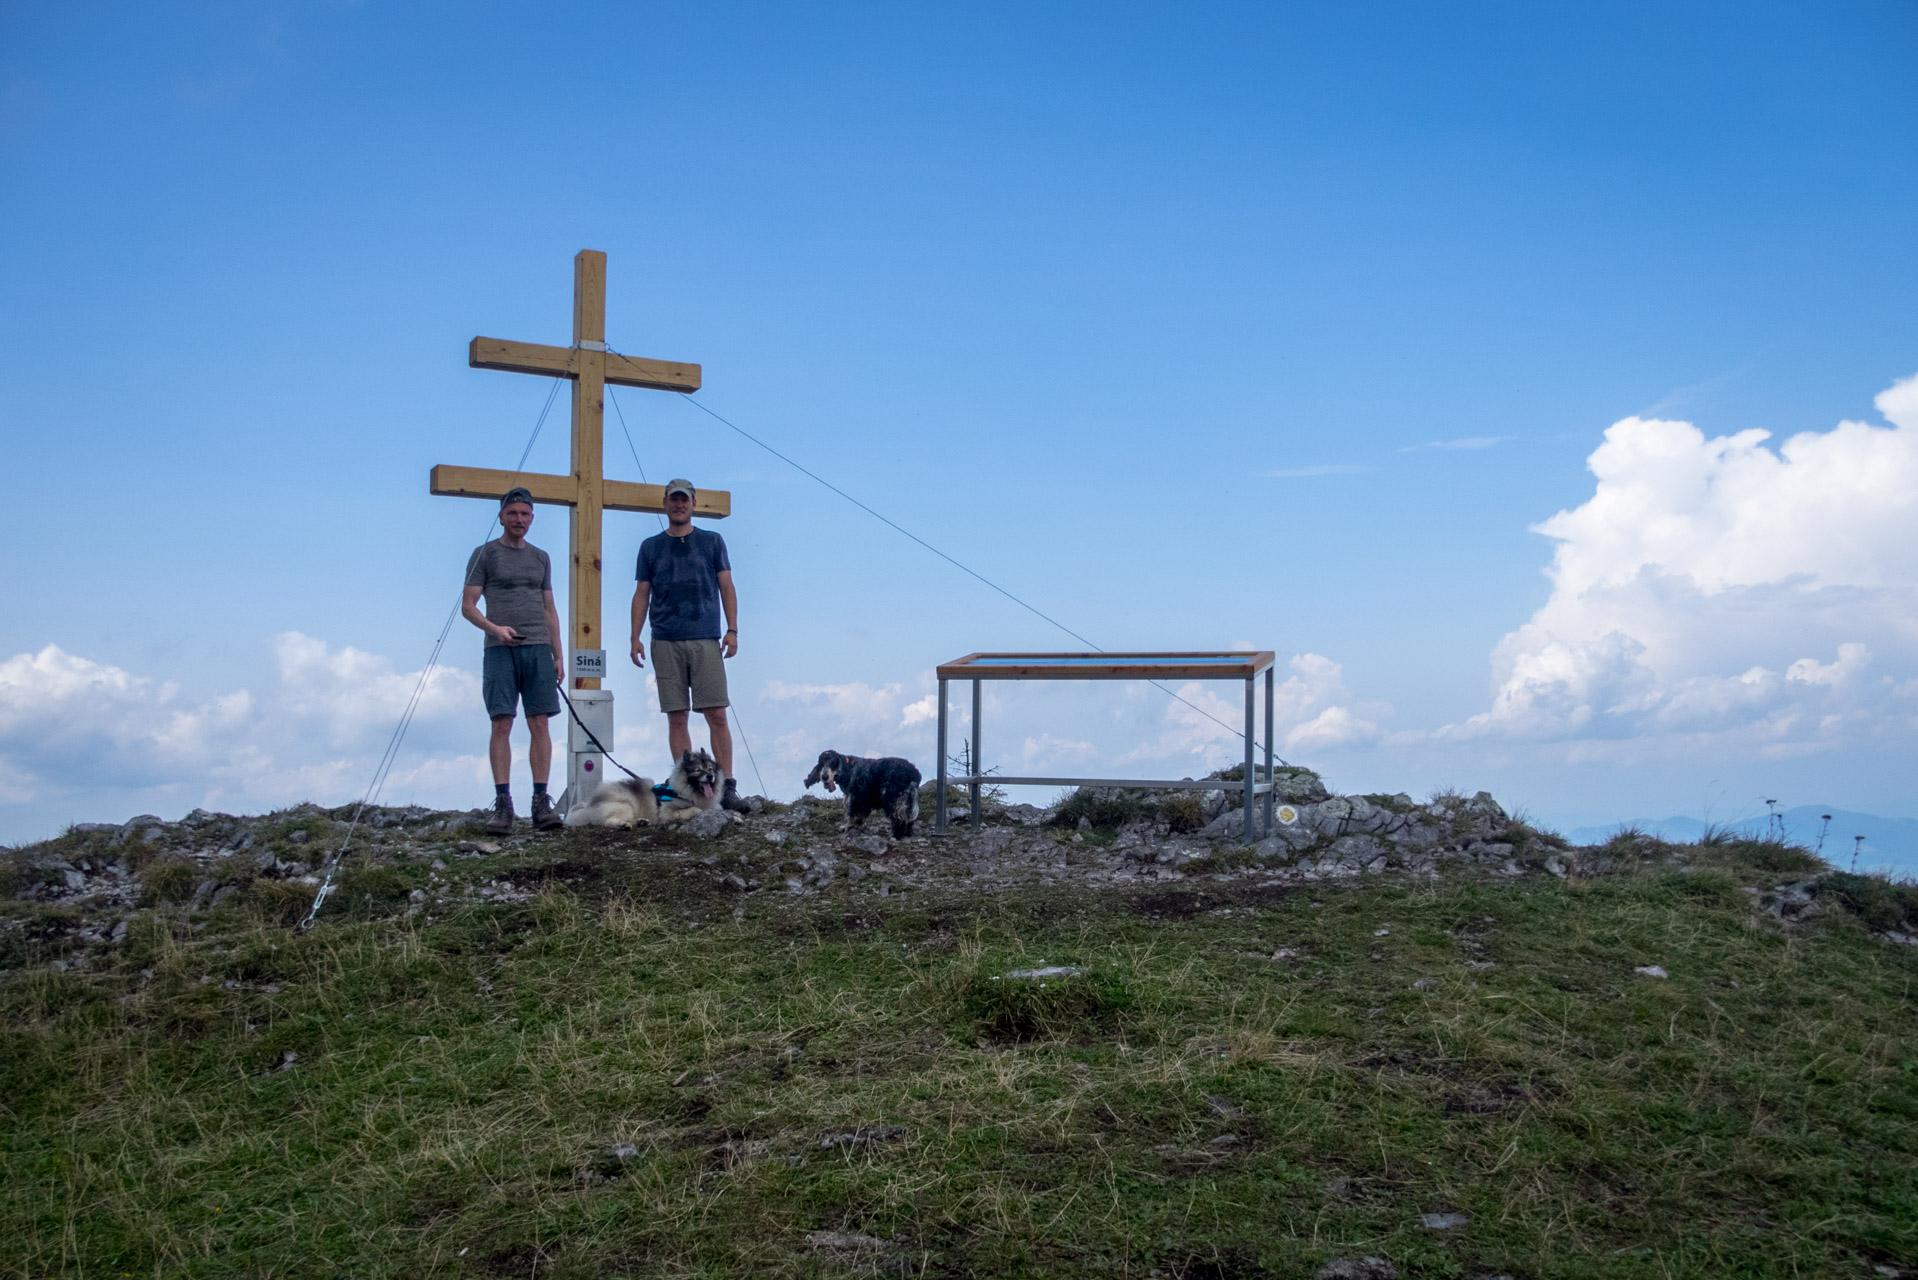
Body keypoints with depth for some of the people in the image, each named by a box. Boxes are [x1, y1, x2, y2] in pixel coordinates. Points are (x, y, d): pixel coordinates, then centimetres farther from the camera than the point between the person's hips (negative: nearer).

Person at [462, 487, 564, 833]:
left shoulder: (540, 558, 18)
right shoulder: (484, 554, 7)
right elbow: (468, 606, 2)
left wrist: (557, 655, 14)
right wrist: (495, 628, -16)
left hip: (538, 648, 3)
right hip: (500, 649, -3)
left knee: (539, 724, -3)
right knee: (501, 724, -7)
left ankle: (541, 803, -4)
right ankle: (502, 805, -6)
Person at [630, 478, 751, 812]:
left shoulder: (712, 542, 11)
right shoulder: (651, 547, 14)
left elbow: (726, 588, 8)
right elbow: (642, 595, 14)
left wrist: (732, 629, -2)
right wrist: (635, 637, 4)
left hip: (705, 640, -1)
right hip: (666, 643, 1)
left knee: (716, 714, -8)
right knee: (677, 717, 1)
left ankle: (727, 788, -6)